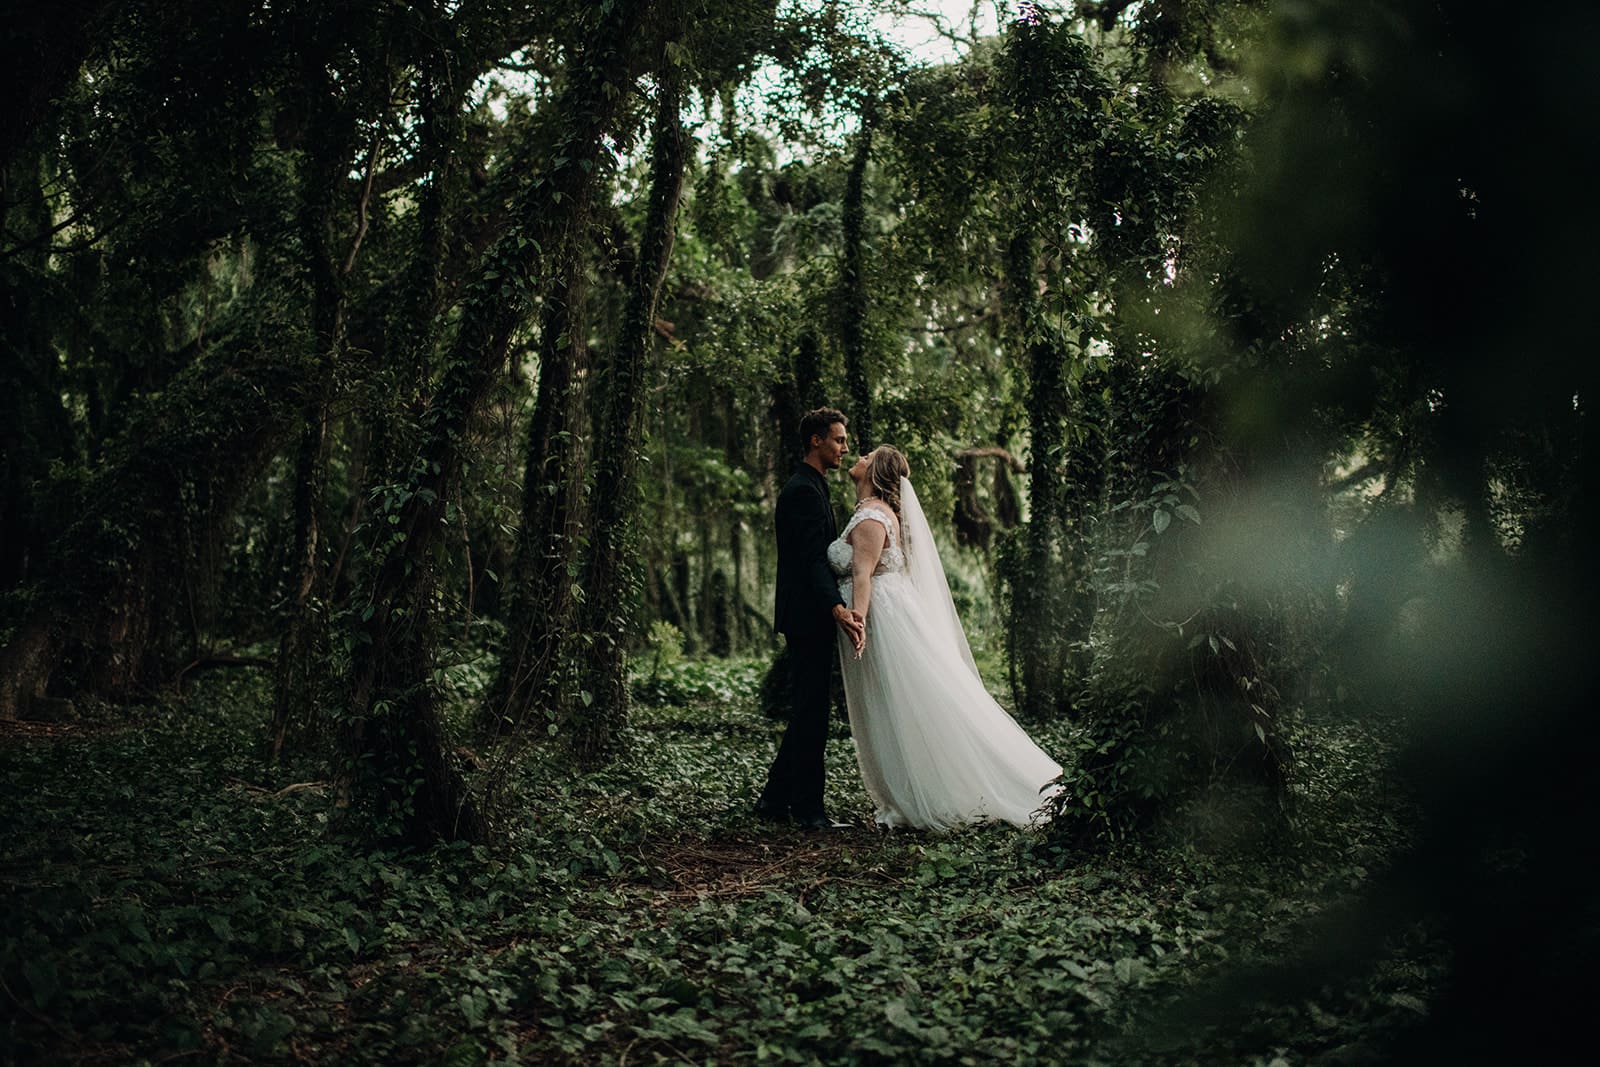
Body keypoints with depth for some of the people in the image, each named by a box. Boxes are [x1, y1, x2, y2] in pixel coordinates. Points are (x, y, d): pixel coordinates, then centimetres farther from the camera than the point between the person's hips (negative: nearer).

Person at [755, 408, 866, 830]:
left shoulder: (810, 488, 19)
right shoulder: (804, 490, -14)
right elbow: (813, 559, -24)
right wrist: (837, 608, -36)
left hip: (809, 616, 11)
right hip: (809, 615, -11)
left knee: (808, 710, 13)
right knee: (811, 709, -4)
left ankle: (775, 799, 19)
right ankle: (807, 807, 3)